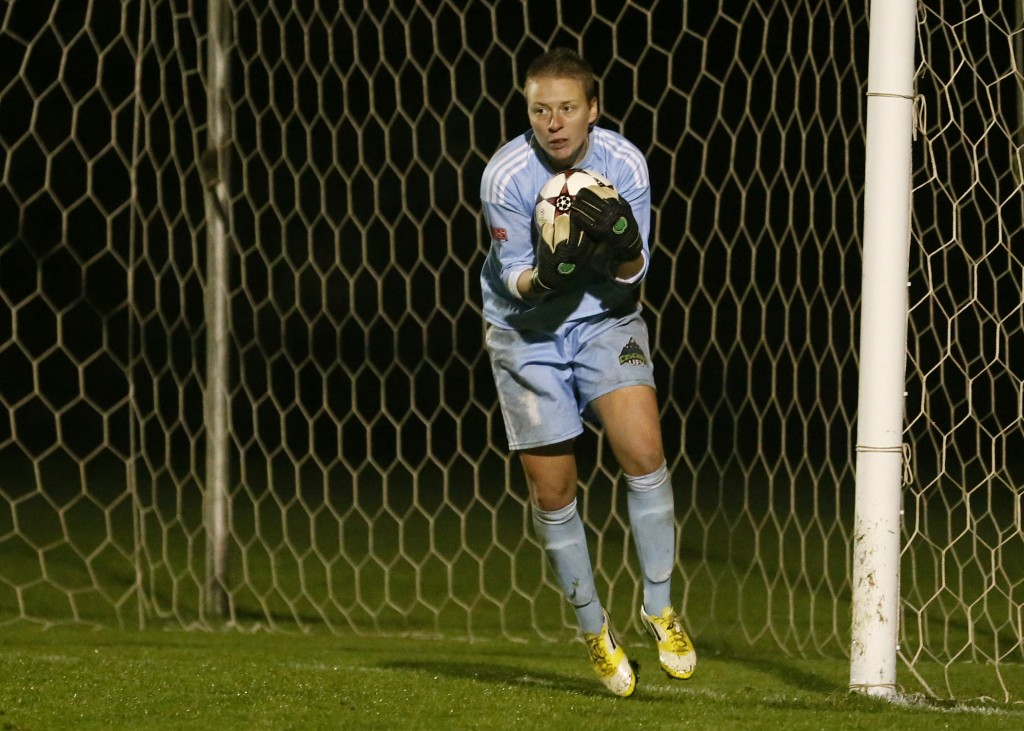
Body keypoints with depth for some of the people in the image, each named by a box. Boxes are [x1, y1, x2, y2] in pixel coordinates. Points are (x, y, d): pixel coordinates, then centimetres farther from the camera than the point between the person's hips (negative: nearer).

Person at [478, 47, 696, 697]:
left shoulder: (624, 164, -15)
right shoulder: (506, 176, -20)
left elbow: (632, 277, -9)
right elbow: (517, 281, -15)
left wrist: (623, 246, -31)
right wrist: (544, 276, -37)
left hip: (605, 320, 1)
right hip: (527, 332, 0)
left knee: (643, 449, -20)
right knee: (552, 490, 1)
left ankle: (659, 606, -5)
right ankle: (594, 630, 20)